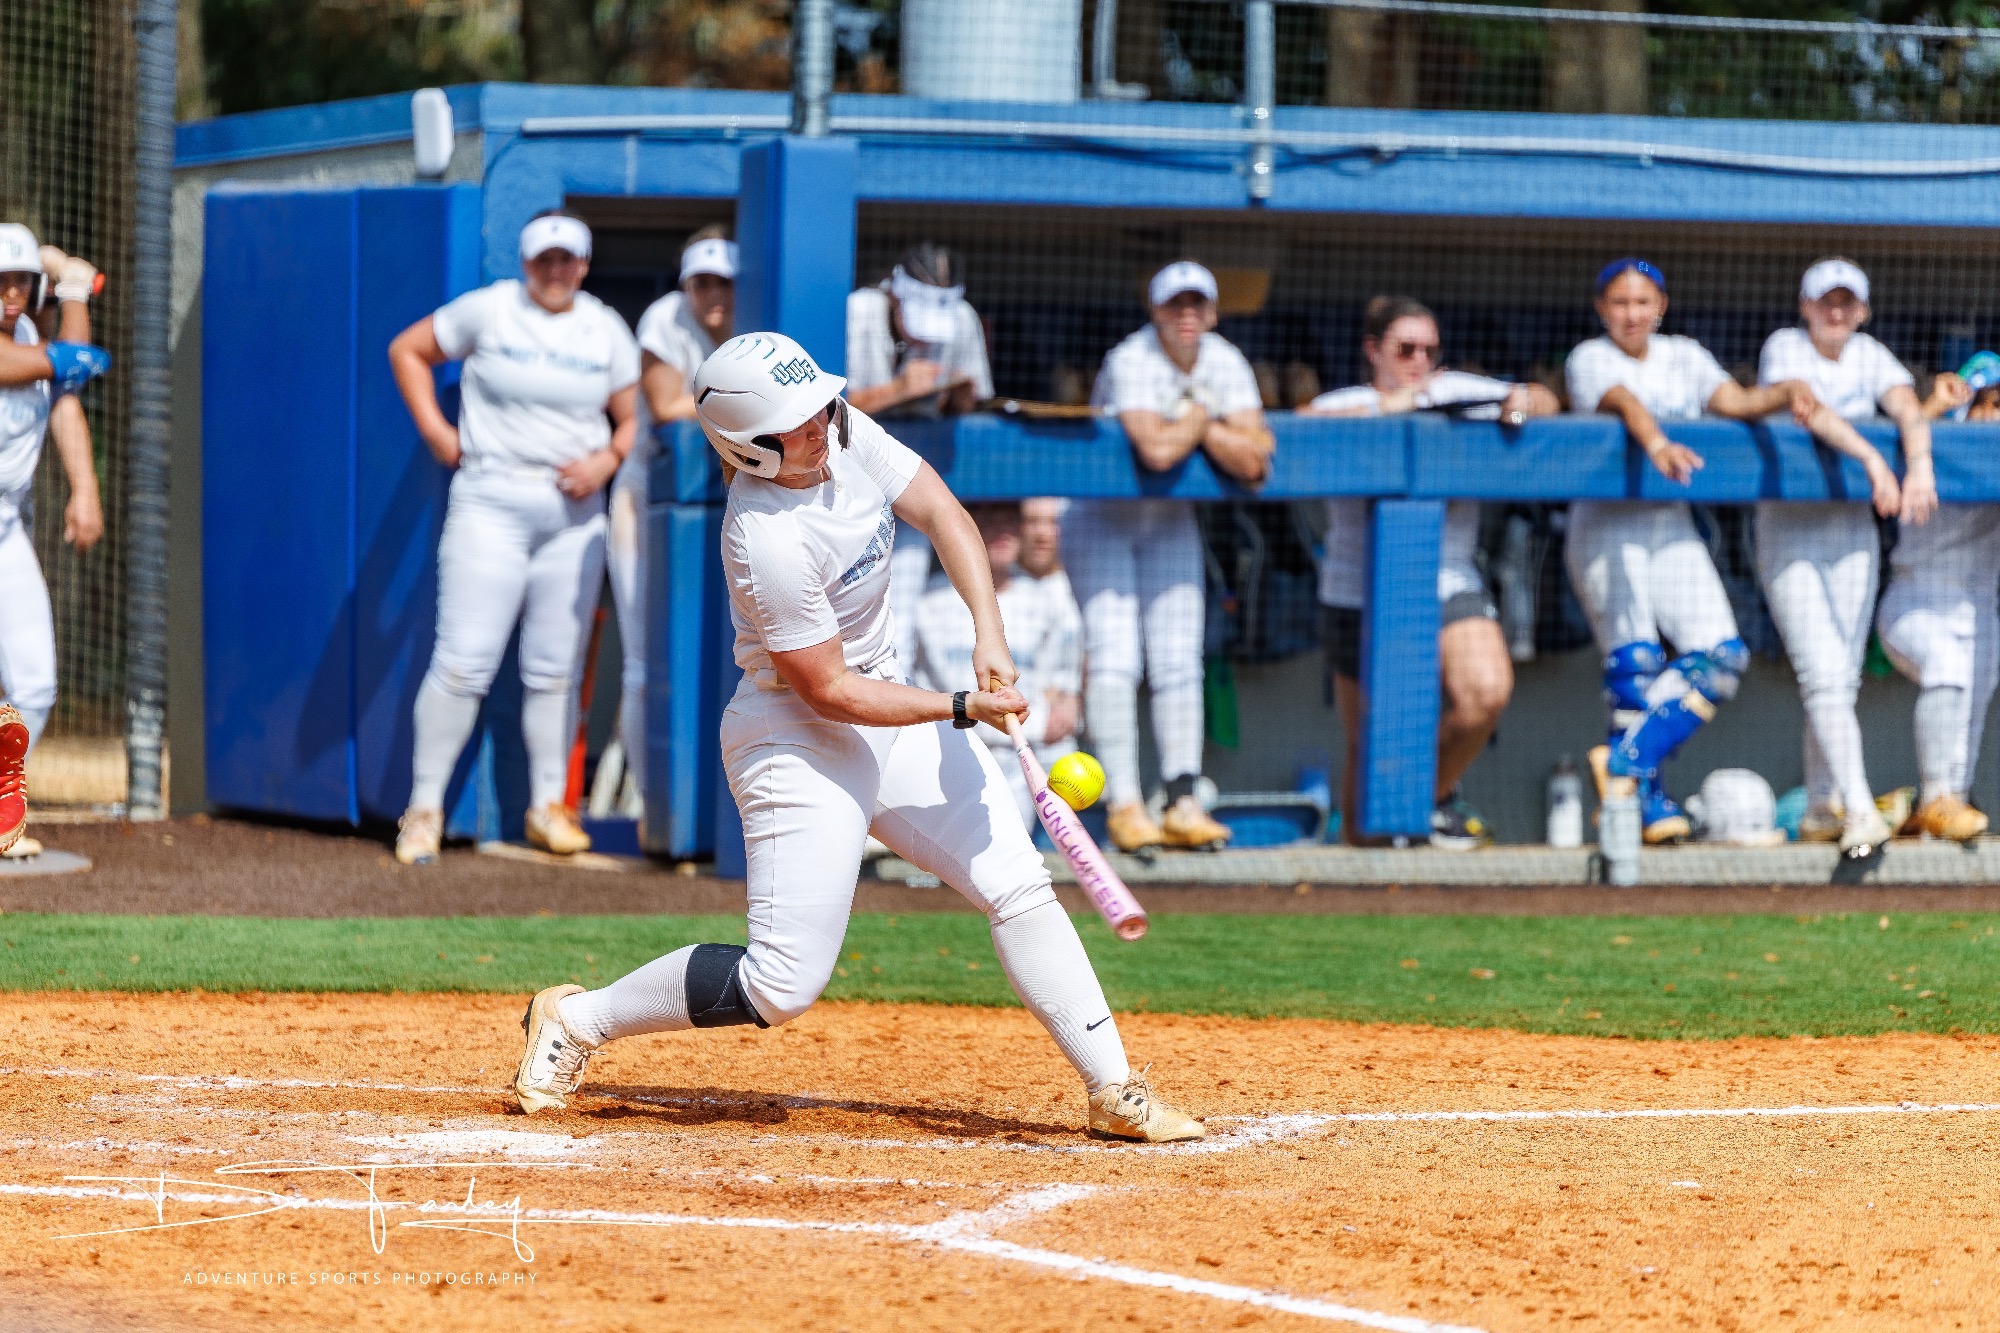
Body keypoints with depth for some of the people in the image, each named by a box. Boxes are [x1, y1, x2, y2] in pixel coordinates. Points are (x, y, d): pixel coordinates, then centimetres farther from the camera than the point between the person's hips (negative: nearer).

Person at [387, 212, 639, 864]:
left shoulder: (607, 331, 7)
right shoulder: (488, 310, 0)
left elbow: (633, 421, 11)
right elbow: (408, 349, 10)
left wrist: (606, 461, -9)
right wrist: (433, 428, 0)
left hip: (572, 511, 3)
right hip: (491, 503, -3)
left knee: (556, 667, 6)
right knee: (464, 659, -9)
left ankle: (548, 807, 15)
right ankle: (425, 806, -3)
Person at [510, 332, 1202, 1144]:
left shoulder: (846, 434, -7)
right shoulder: (768, 540, -29)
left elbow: (943, 518, -3)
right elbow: (829, 692, -22)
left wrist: (989, 639, -17)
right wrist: (964, 709, -22)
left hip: (886, 693, 8)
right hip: (798, 738, -8)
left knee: (1019, 889, 1)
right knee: (783, 984, -10)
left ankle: (1113, 1091, 5)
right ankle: (575, 1021, 6)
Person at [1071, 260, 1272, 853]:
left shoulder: (1226, 364, -9)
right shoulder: (1133, 362, -25)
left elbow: (1252, 463, -19)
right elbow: (1157, 451, -40)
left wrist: (1195, 422, -24)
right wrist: (1200, 419, -23)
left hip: (1172, 521, 5)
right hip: (1105, 519, -5)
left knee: (1179, 663, -1)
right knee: (1114, 659, -14)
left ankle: (1182, 804, -1)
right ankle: (1123, 805, -14)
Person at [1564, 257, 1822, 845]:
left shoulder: (1684, 357, 15)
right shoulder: (1590, 359, -1)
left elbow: (1736, 401, -1)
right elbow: (1624, 401, -23)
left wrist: (1787, 392, -23)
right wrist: (1656, 444, -44)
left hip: (1674, 528, 5)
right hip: (1607, 525, -5)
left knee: (1719, 654, -12)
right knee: (1635, 658, -19)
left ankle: (1624, 763, -12)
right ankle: (1646, 798, -14)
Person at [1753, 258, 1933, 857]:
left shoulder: (1870, 356, 7)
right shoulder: (1785, 347, -6)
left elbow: (1908, 408, -10)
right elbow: (1810, 408, -25)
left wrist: (1919, 464, -32)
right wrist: (1872, 459, -38)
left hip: (1852, 532, 5)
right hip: (1789, 531, -5)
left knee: (1841, 679, 5)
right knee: (1824, 676, -15)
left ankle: (1822, 809, 15)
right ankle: (1860, 809, -24)